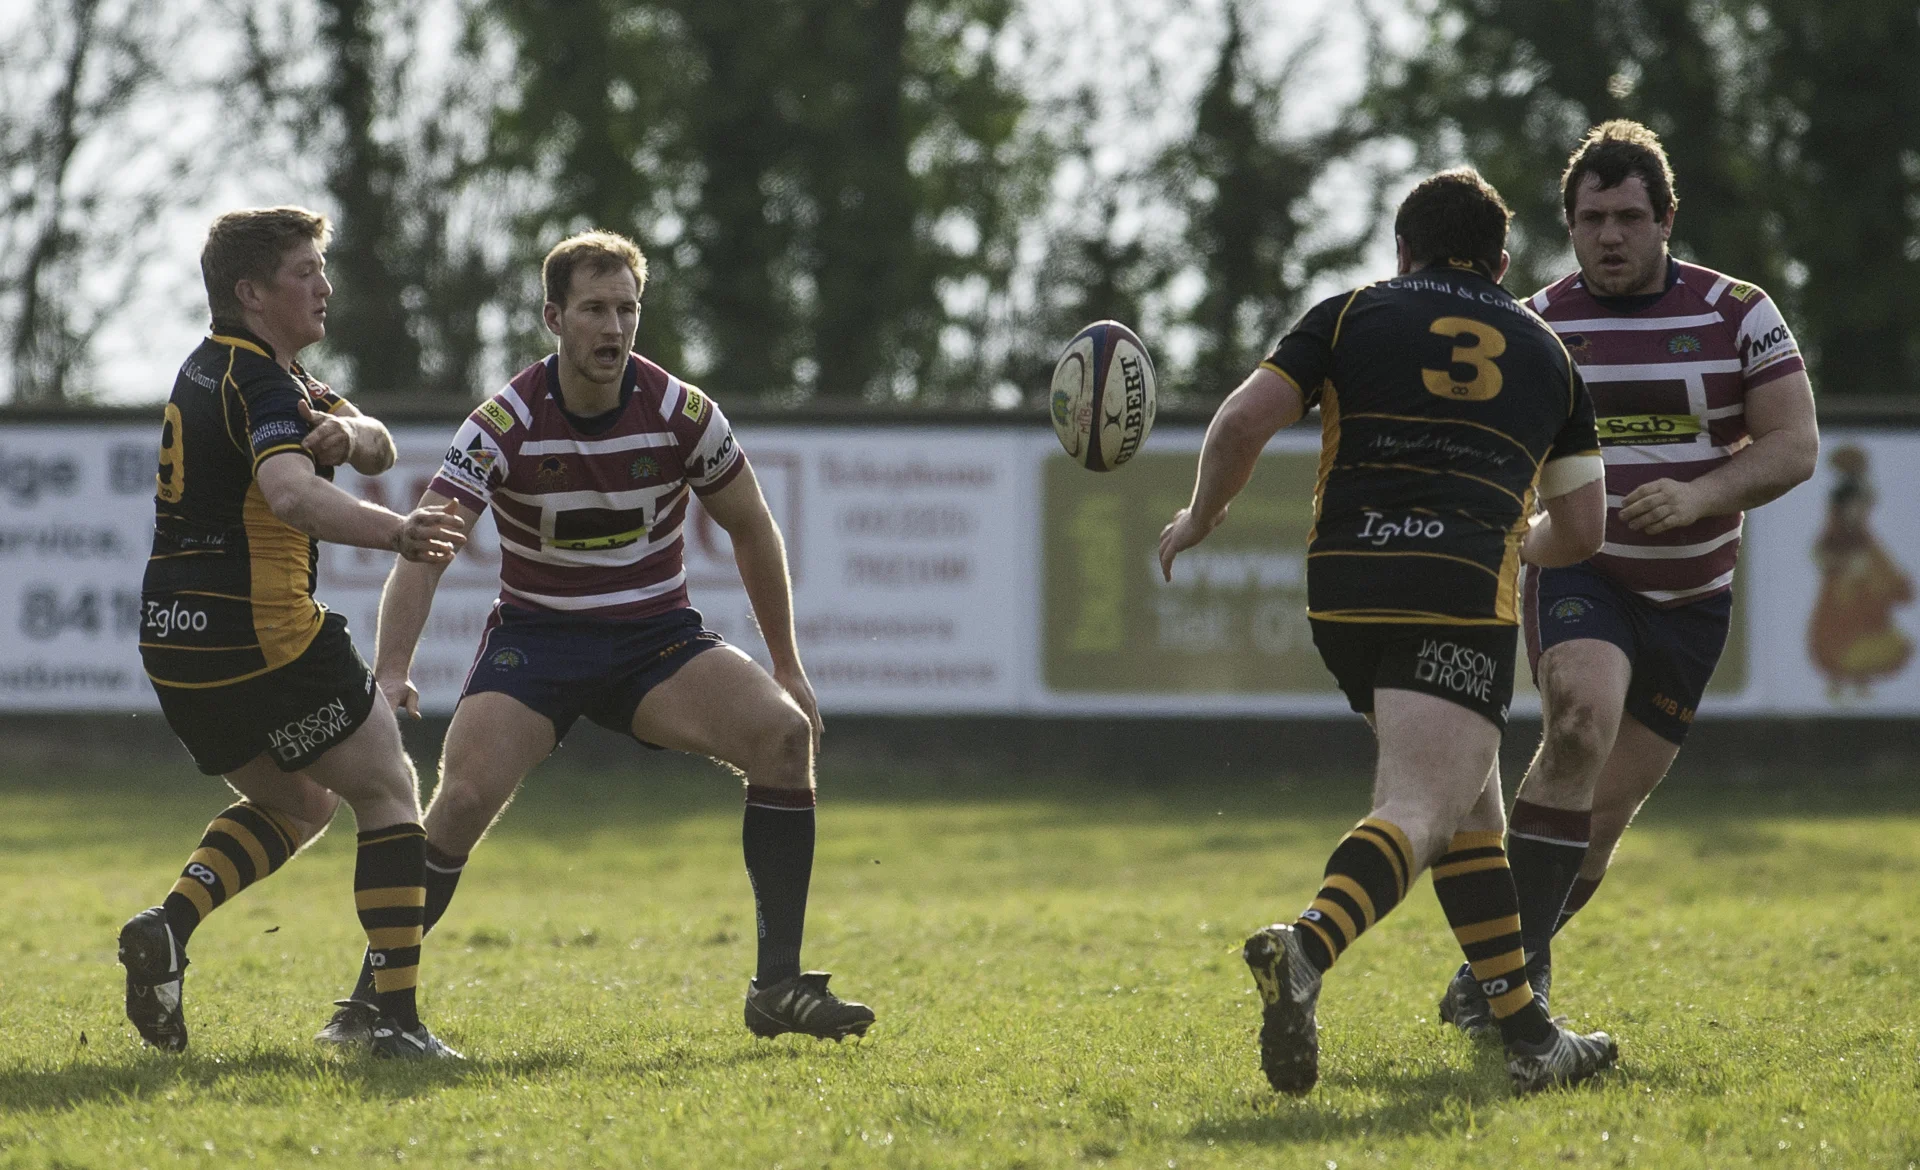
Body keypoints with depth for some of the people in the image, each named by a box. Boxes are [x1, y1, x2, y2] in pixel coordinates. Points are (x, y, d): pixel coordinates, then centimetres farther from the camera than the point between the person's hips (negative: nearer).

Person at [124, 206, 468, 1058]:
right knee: (388, 792, 3)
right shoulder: (259, 383, -14)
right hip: (260, 637, -9)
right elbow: (291, 495, -36)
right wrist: (395, 534, -50)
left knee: (297, 804, 24)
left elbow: (378, 450, 12)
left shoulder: (216, 370, 17)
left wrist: (347, 431, -12)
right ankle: (396, 1017, -7)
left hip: (178, 645, 9)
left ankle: (169, 924, 0)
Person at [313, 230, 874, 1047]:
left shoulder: (680, 413, -9)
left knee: (782, 734, -22)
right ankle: (371, 998, -7)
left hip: (659, 640, 2)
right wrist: (391, 669, -38)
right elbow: (423, 549, -22)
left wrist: (787, 666, 9)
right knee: (465, 796, -24)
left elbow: (750, 528, 7)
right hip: (536, 637, -2)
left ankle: (779, 986, -15)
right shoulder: (504, 425, -15)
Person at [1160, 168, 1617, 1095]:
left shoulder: (1352, 316, 16)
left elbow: (1242, 424, 4)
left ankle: (1527, 1035, 19)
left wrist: (1201, 517, 21)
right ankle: (1307, 949, -45)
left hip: (1342, 590, 3)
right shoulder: (1544, 353, 21)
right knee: (1419, 815, -15)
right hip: (1466, 594, -3)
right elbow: (1579, 528, 22)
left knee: (1468, 808, 19)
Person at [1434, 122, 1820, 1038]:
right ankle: (1517, 961, -27)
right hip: (1578, 576, -2)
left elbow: (1795, 444, -5)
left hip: (1691, 597, 2)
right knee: (1583, 723, -31)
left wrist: (1698, 495, -21)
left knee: (1605, 813, 4)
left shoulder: (1738, 315, -1)